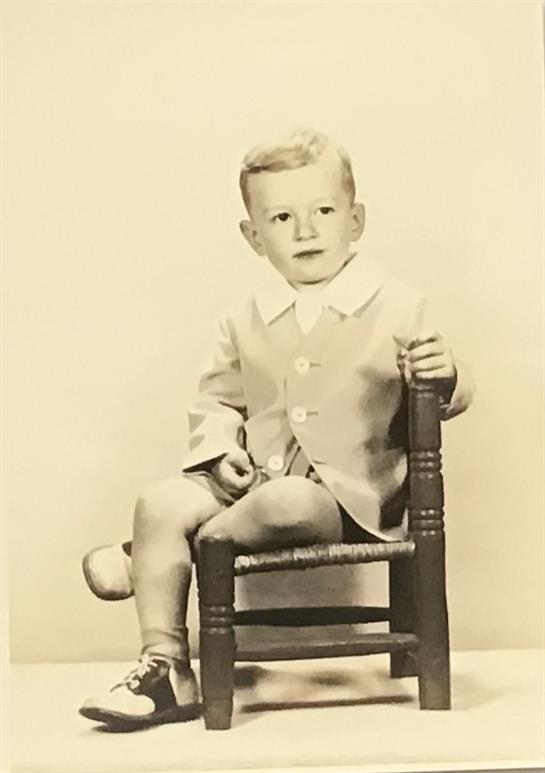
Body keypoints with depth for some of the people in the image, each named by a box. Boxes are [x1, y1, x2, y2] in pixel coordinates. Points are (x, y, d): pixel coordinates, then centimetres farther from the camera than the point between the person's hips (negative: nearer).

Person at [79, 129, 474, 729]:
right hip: (254, 476, 4)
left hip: (347, 490, -4)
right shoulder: (246, 323, 10)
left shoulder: (397, 309, -1)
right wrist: (220, 451, -2)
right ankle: (165, 669, -13)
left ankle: (147, 561, -9)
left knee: (283, 503, -36)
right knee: (161, 503, -19)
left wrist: (445, 376, -19)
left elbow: (442, 398, 6)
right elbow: (218, 399, 19)